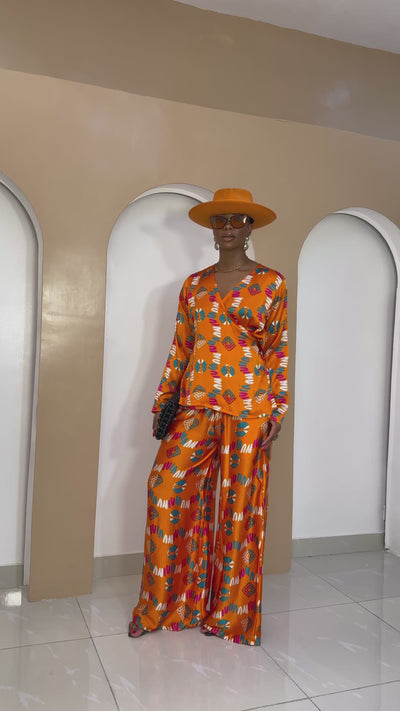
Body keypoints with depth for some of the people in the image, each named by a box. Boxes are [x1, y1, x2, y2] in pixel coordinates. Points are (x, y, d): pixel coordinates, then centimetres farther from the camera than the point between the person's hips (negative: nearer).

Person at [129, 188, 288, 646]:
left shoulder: (271, 282, 4)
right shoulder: (194, 284, 14)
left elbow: (279, 350, 2)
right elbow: (179, 350, 13)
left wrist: (276, 410, -5)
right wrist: (162, 403, 8)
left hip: (248, 407, -3)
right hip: (197, 403, 3)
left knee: (239, 502, 3)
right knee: (166, 483, -9)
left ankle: (230, 612, 22)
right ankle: (162, 603, 11)